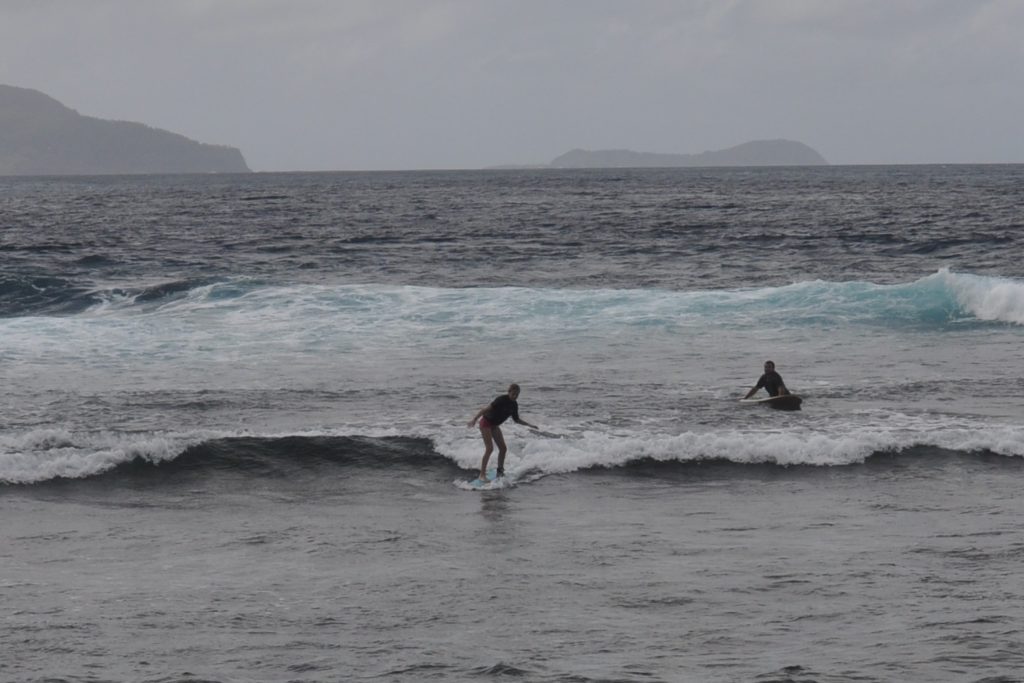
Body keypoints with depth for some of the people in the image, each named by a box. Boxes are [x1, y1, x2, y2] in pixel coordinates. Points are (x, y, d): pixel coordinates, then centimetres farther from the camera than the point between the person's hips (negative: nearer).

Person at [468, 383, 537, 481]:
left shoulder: (514, 405, -1)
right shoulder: (502, 400, -25)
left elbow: (516, 420, 15)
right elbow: (488, 408, -30)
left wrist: (529, 425, 11)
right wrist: (475, 419, -38)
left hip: (494, 425, 8)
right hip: (486, 422, -8)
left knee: (503, 448, 5)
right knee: (489, 448, -17)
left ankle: (500, 471, 20)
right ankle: (482, 474, -17)